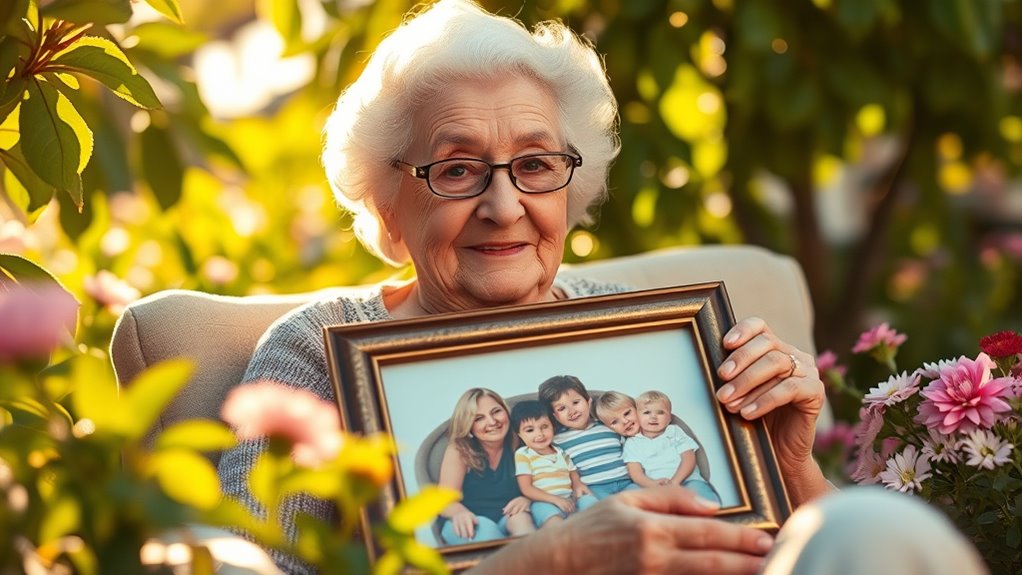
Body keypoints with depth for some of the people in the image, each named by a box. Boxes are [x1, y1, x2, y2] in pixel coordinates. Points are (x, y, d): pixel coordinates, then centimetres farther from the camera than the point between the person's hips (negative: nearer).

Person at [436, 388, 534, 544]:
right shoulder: (459, 450, -4)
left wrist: (527, 499, -21)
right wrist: (460, 513, -37)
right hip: (471, 524, -2)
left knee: (520, 517, -32)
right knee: (484, 528, -36)